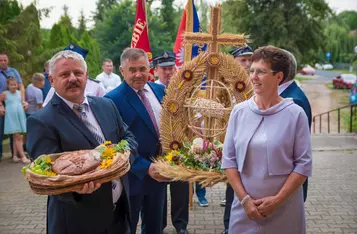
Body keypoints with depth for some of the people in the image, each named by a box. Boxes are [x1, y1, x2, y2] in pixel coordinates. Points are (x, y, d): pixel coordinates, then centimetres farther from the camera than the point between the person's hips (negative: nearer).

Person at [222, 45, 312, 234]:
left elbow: (304, 164, -7)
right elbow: (229, 159, 0)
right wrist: (244, 198, -7)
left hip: (284, 209, -2)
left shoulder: (295, 114, -7)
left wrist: (277, 200, -13)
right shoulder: (239, 111, 0)